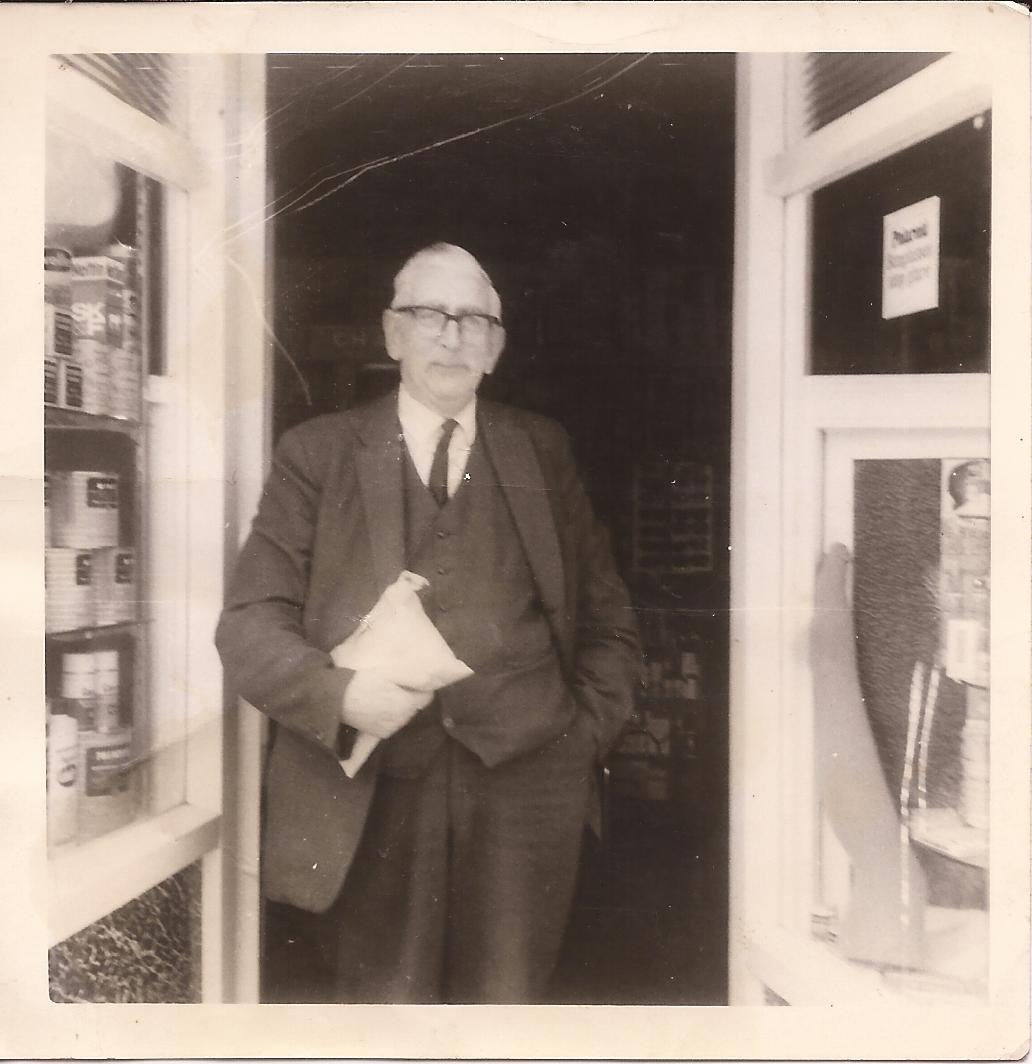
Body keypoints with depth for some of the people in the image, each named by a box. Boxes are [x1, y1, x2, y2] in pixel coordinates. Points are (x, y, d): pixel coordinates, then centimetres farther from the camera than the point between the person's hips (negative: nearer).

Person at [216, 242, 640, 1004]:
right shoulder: (318, 452, 7)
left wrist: (585, 736, 3)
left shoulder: (543, 450, 12)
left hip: (522, 778, 2)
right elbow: (248, 623, 2)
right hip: (370, 790, -1)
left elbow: (608, 619, 15)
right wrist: (338, 694, -15)